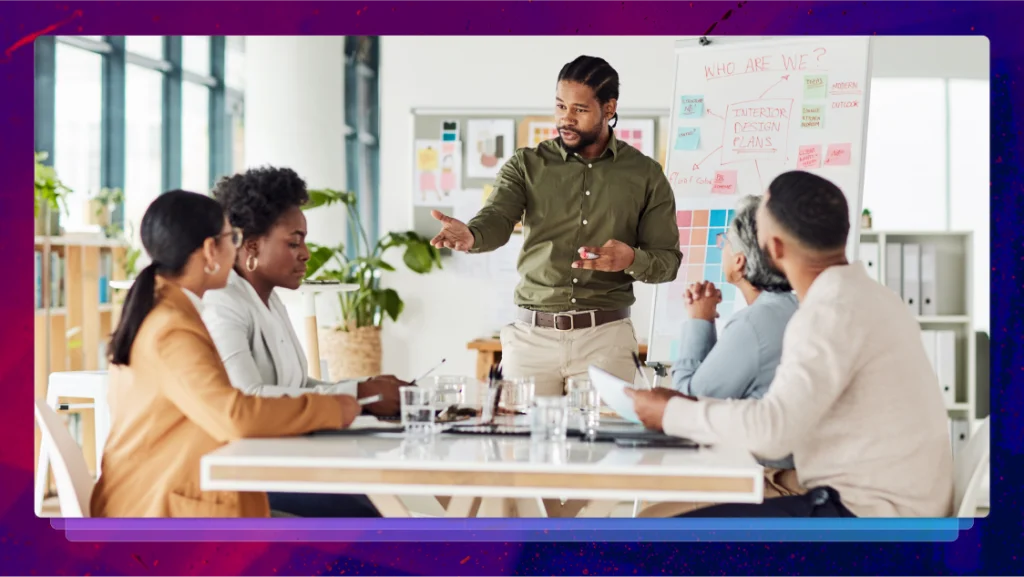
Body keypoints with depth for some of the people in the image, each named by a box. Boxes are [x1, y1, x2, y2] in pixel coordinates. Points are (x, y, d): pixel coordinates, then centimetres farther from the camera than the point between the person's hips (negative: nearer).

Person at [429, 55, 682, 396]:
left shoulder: (645, 175, 6)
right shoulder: (527, 165, 5)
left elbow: (668, 260, 5)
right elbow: (497, 220, -12)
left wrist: (632, 259, -18)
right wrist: (470, 236, -35)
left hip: (606, 335, 0)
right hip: (532, 334, 0)